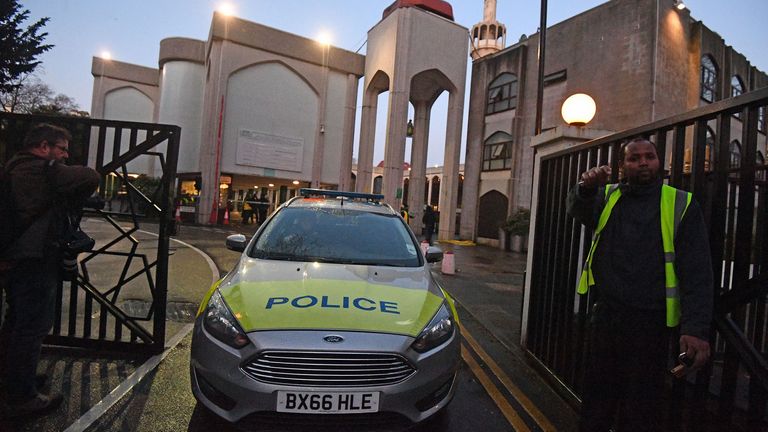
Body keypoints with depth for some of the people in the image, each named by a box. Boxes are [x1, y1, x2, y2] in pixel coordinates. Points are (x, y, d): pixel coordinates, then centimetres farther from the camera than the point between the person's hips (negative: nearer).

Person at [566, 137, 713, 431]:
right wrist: (586, 188, -32)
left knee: (641, 408, 10)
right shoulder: (608, 197, 9)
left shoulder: (681, 205, -1)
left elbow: (697, 273, -6)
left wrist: (696, 329, -14)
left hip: (650, 322, -2)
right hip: (605, 315, 3)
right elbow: (578, 210, -10)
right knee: (596, 399, 15)